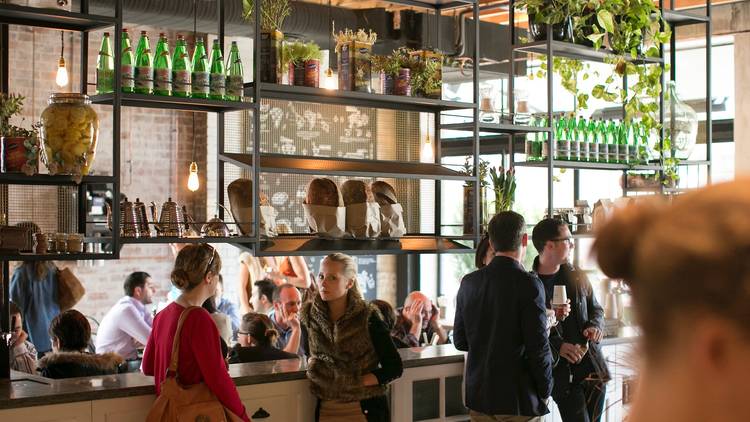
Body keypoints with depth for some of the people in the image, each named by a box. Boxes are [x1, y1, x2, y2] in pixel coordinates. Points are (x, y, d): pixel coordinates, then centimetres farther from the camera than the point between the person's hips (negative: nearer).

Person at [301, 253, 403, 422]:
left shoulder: (368, 317, -13)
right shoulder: (309, 315, -2)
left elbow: (394, 368, -11)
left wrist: (357, 382, -19)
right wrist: (312, 364, -5)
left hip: (366, 408, -3)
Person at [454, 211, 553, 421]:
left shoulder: (469, 282, 2)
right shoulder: (528, 284, -14)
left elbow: (460, 341, 10)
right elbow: (538, 347, -15)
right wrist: (545, 391, -2)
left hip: (478, 397, 5)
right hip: (518, 402, -5)